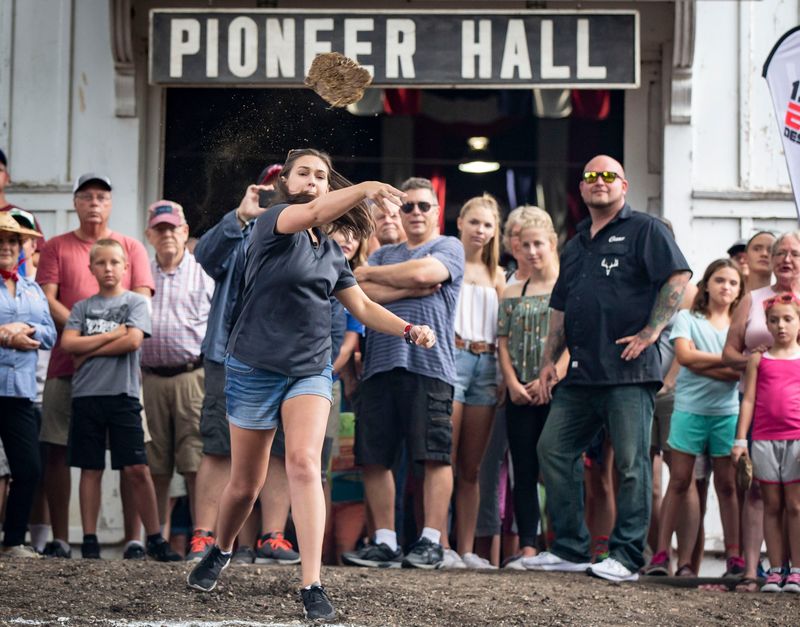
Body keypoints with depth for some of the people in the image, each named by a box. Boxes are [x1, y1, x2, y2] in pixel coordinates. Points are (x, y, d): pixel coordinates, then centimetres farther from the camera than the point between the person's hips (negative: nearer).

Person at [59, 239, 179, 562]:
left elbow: (133, 341, -10)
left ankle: (155, 538, 0)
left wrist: (89, 351, -4)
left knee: (137, 469, -5)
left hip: (123, 393, -2)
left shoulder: (136, 302, 5)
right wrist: (113, 334, -7)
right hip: (87, 395, 2)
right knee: (91, 469, 4)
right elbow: (68, 343, -3)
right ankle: (89, 539, 8)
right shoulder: (82, 307, 12)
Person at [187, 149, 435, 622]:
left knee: (304, 463, -19)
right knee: (246, 483, 7)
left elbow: (362, 306, 12)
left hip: (310, 371, 3)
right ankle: (221, 552, 38)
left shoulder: (331, 251, 11)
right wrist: (364, 189, -45)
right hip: (256, 369, -3)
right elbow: (315, 213, -28)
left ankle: (313, 587, -23)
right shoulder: (273, 221, -6)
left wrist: (408, 330, -6)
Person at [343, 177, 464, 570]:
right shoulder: (383, 255, 23)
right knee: (373, 458, 2)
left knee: (434, 455, -8)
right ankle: (385, 542, 8)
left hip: (428, 364, -5)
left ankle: (431, 542, -6)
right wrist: (411, 287, -6)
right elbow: (360, 293, 6)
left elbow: (423, 272, -12)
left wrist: (369, 274, 4)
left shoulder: (448, 248, 8)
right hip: (380, 364, 5)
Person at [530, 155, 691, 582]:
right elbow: (560, 309, 26)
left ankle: (626, 557, -2)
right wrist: (549, 360, 18)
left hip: (628, 370, -8)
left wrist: (650, 332, -15)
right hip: (581, 372, 8)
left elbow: (679, 278, -11)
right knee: (553, 450, 4)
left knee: (630, 463, -5)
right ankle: (570, 550, 12)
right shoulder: (575, 246, 23)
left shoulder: (644, 230, 0)